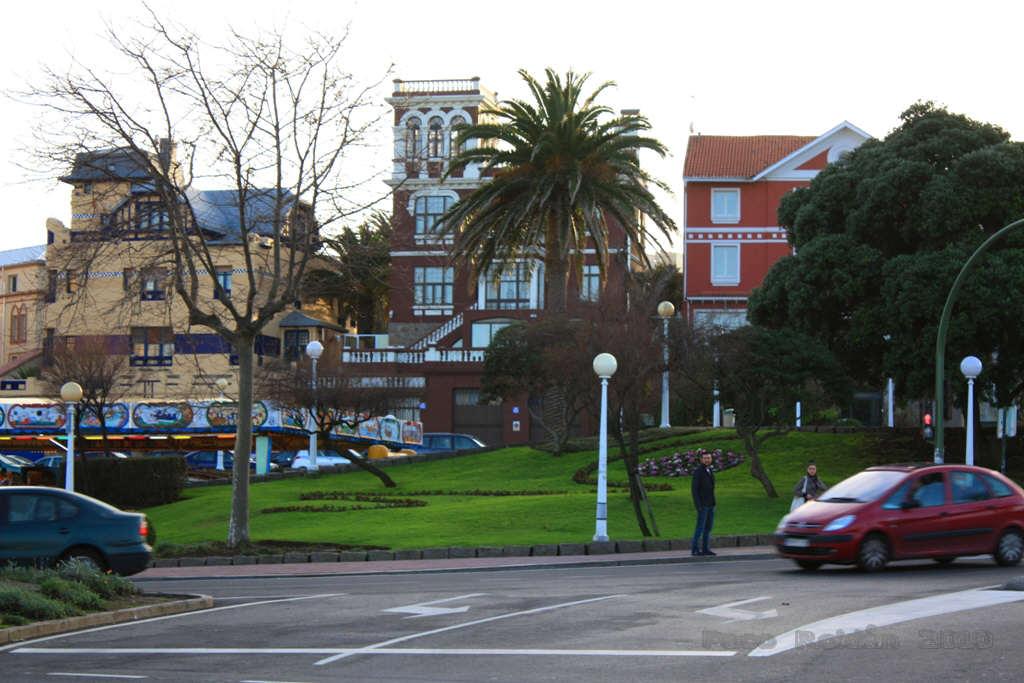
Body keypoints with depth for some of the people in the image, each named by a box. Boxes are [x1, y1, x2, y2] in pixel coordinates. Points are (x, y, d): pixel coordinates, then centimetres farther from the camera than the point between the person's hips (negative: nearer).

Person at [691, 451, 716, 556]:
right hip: (702, 504, -8)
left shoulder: (710, 472, 14)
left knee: (709, 526, 7)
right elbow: (694, 489, -17)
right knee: (700, 526, -8)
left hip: (710, 504, 8)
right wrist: (698, 505, -23)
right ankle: (694, 549, -4)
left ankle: (705, 549, 12)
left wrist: (713, 503, 18)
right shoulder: (697, 472, -13)